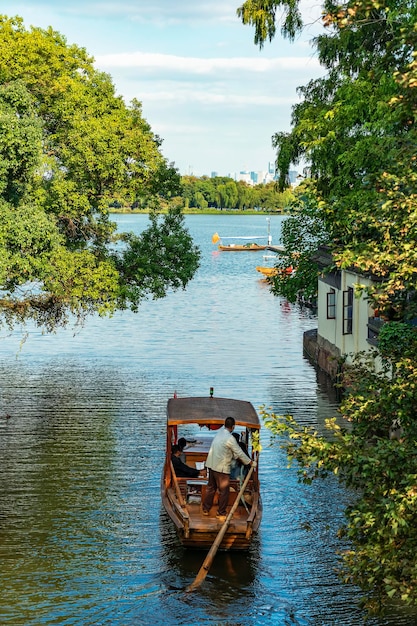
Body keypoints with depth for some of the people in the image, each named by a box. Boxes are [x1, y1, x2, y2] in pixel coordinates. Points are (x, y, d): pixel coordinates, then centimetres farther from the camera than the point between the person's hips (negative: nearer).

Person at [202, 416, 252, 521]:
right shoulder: (230, 439, -19)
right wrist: (250, 462, -1)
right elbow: (239, 453, -13)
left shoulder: (220, 432, 5)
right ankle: (221, 513, 11)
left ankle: (205, 509, 27)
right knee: (223, 491, 4)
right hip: (222, 468, -8)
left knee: (211, 488, 19)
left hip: (212, 465, 8)